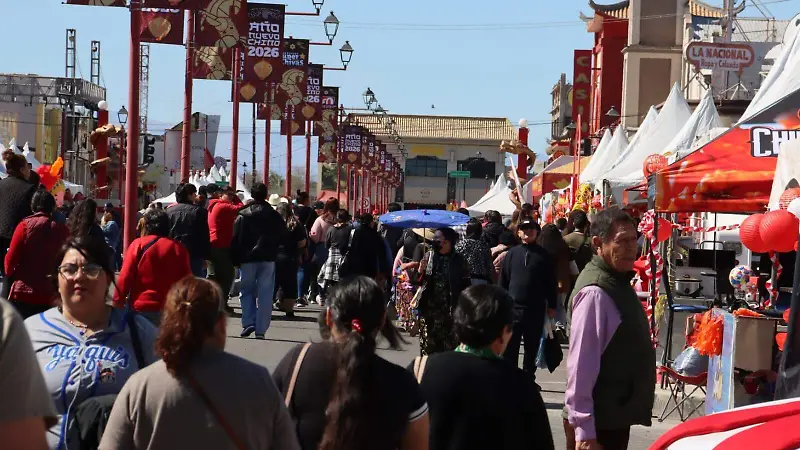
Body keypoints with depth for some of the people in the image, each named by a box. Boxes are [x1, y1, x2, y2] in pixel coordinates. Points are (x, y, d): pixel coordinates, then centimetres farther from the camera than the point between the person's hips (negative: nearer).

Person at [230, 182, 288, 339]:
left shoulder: (242, 215, -2)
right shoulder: (273, 215, -1)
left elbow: (235, 239, -3)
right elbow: (285, 236, 5)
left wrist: (235, 260, 3)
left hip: (247, 259, 0)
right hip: (268, 259, 0)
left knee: (247, 291, 13)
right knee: (265, 294, 3)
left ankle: (248, 323, -3)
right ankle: (260, 329, -1)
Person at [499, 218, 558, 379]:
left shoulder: (544, 256, 2)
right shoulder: (512, 254, 6)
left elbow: (551, 282, 4)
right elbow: (503, 281, 8)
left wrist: (552, 305, 1)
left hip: (536, 310, 0)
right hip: (513, 308, 0)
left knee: (532, 348, 10)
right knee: (510, 348, -1)